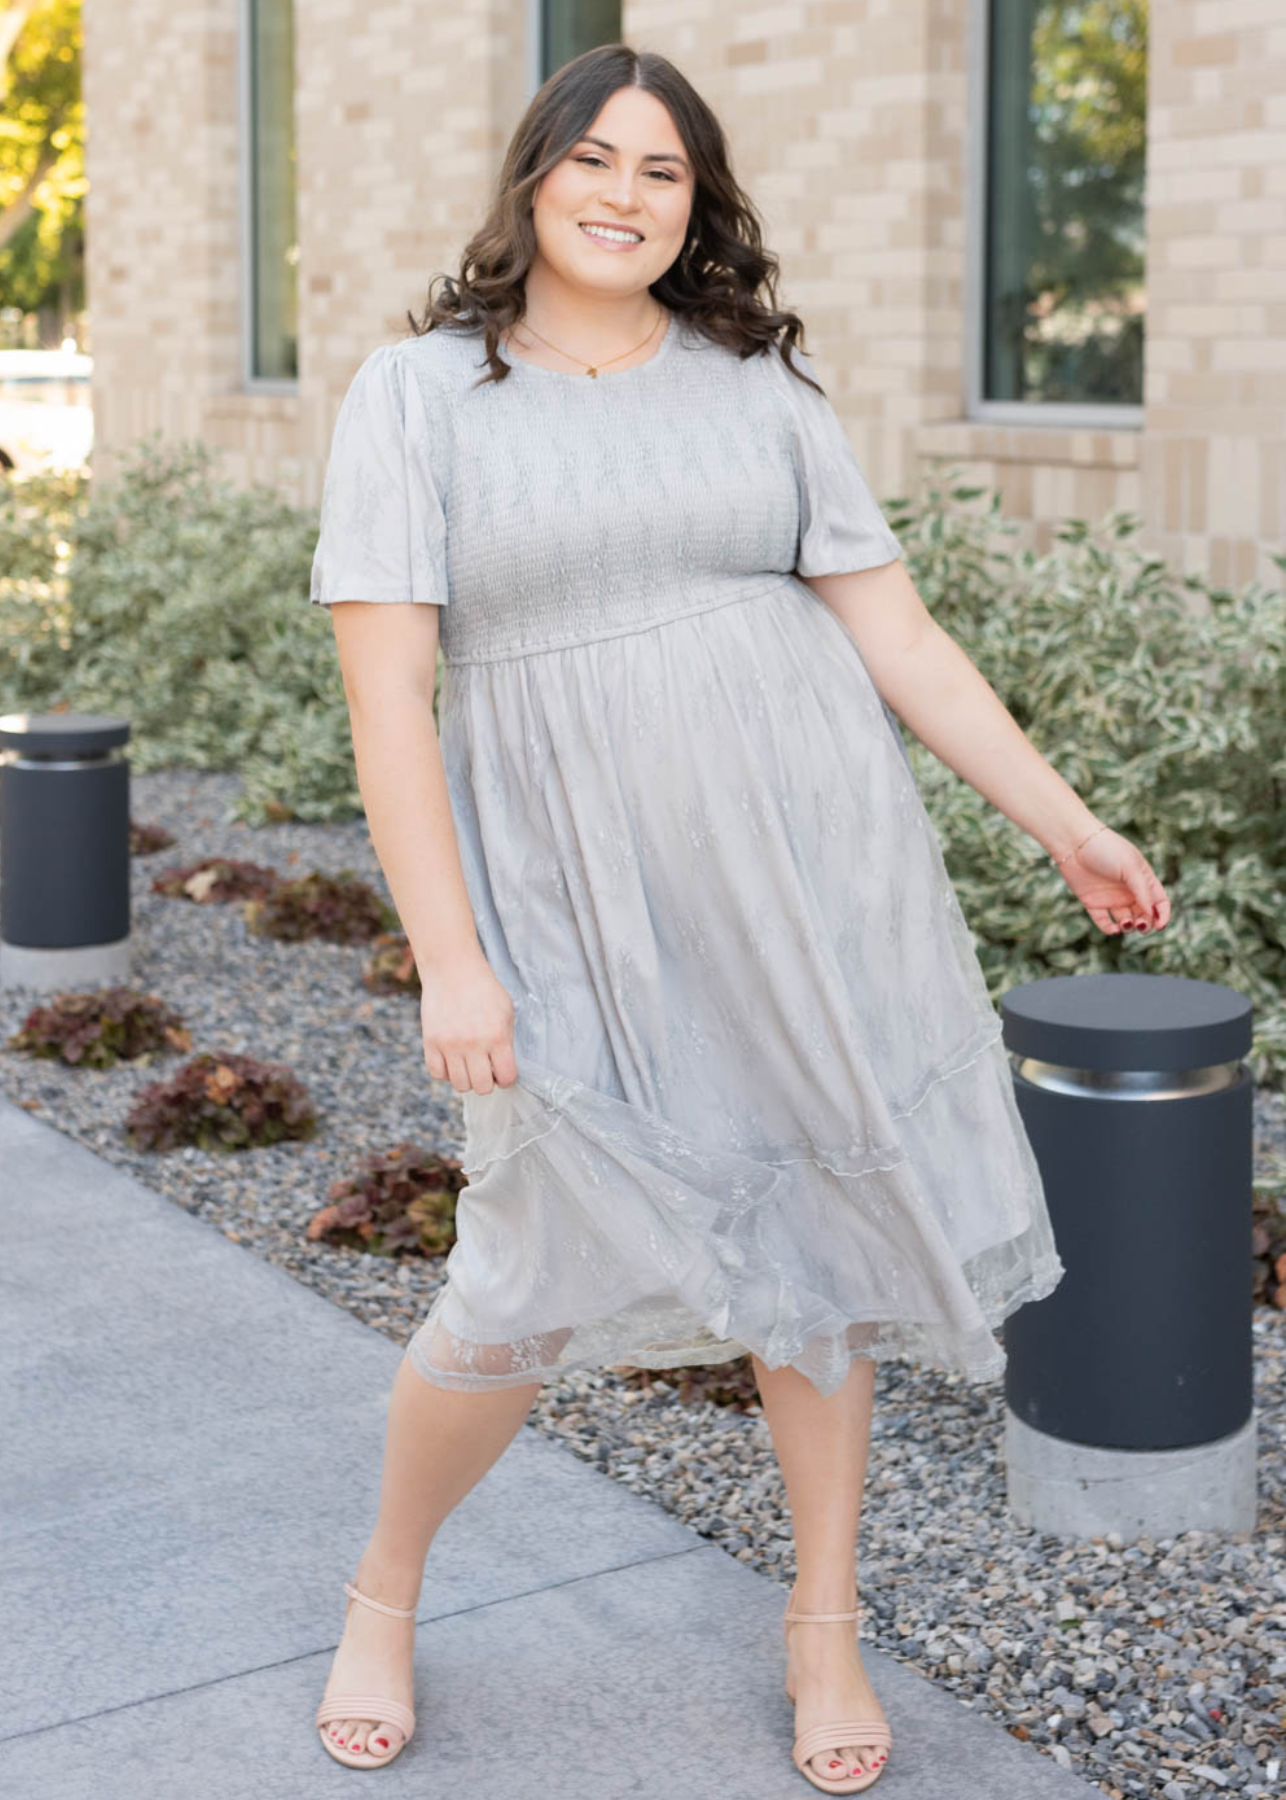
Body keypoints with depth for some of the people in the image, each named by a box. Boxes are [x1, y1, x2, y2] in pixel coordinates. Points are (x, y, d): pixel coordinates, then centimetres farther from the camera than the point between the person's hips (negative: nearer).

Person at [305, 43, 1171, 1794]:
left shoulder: (761, 387, 8)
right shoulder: (418, 395, 1)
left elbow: (895, 630, 10)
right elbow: (385, 683, -6)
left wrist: (1065, 819, 8)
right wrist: (448, 958, -13)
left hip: (807, 864, 3)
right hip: (575, 907, -2)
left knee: (822, 1238, 8)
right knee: (536, 1287, -1)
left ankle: (826, 1627, 29)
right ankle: (383, 1595, 27)